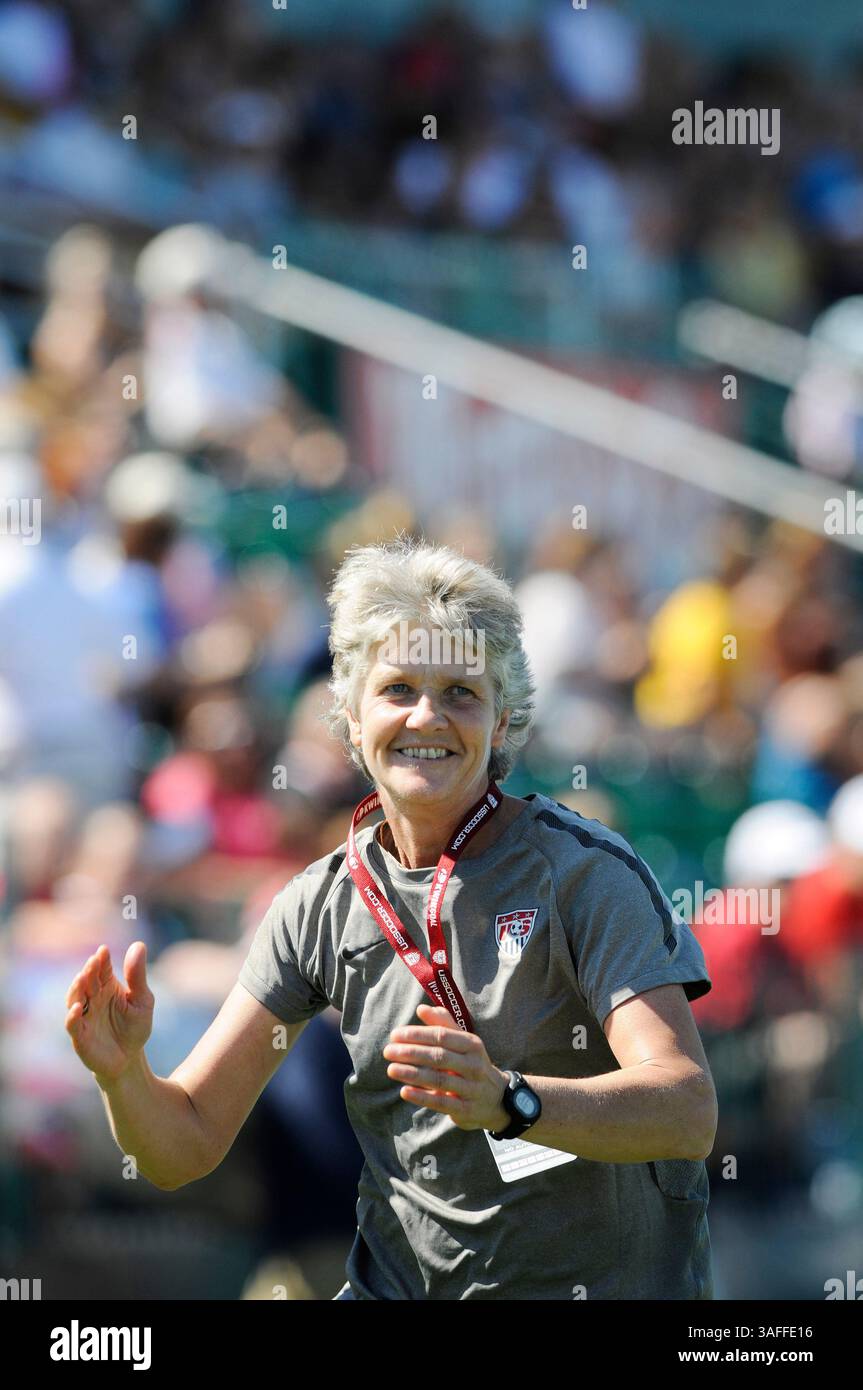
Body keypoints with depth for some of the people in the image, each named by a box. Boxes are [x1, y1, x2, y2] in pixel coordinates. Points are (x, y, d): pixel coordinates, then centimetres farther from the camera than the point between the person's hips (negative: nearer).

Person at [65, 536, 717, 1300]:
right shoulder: (320, 906, 3)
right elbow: (186, 1146, 3)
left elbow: (689, 1113, -22)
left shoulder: (582, 871, -10)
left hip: (608, 1282, -1)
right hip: (402, 1283, 2)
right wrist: (122, 1073, -19)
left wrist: (505, 1100, -38)